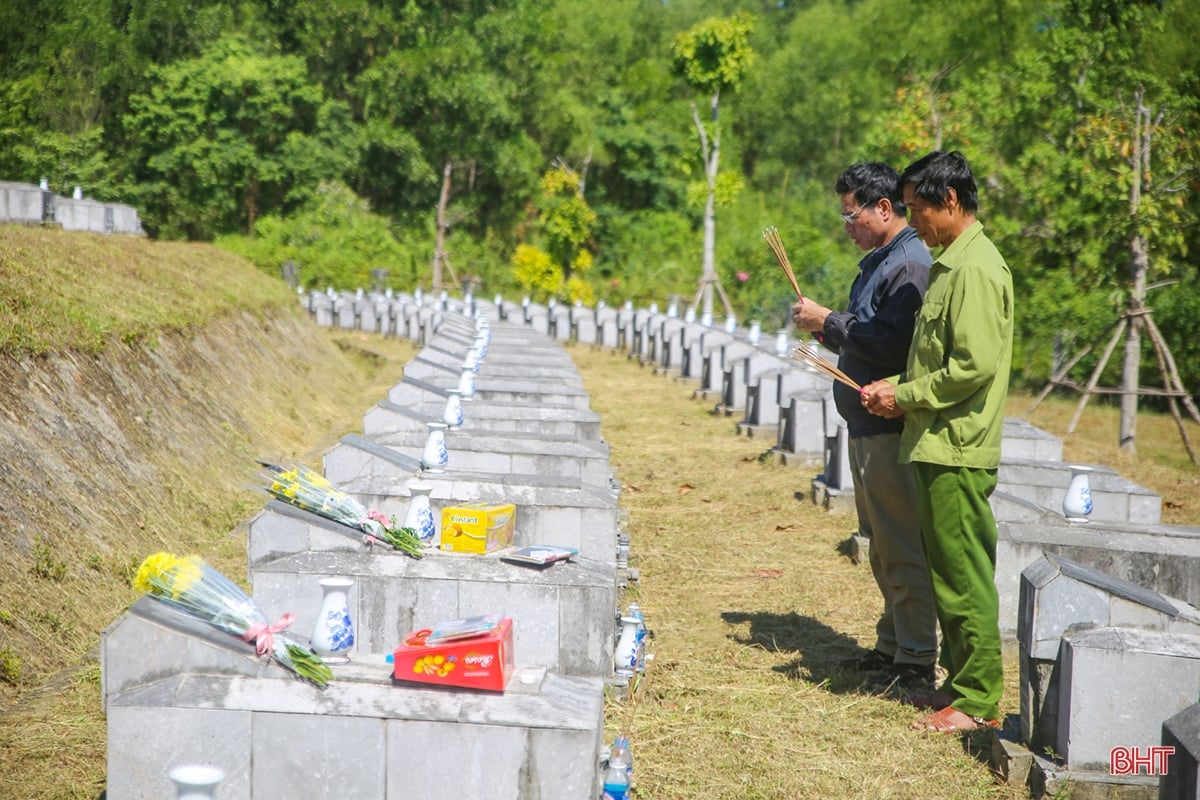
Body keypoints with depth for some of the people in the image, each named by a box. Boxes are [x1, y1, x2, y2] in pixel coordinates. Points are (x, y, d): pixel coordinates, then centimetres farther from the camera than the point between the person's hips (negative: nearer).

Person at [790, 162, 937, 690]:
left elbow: (892, 344, -25)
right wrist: (827, 329, 8)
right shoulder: (877, 261, 17)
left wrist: (829, 323, -16)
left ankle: (917, 659, 1)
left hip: (891, 427, -11)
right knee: (882, 543, 17)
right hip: (867, 424, 11)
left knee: (901, 545, -6)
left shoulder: (909, 265, -15)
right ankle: (892, 643, 27)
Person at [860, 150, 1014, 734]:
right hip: (936, 445, 10)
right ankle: (961, 680, 26)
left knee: (965, 577, -3)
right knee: (947, 572, 16)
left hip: (958, 450, -10)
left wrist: (905, 397, -13)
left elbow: (975, 365, -22)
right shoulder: (950, 265, 16)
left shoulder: (976, 269, -16)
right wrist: (898, 385, 9)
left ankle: (978, 700, 5)